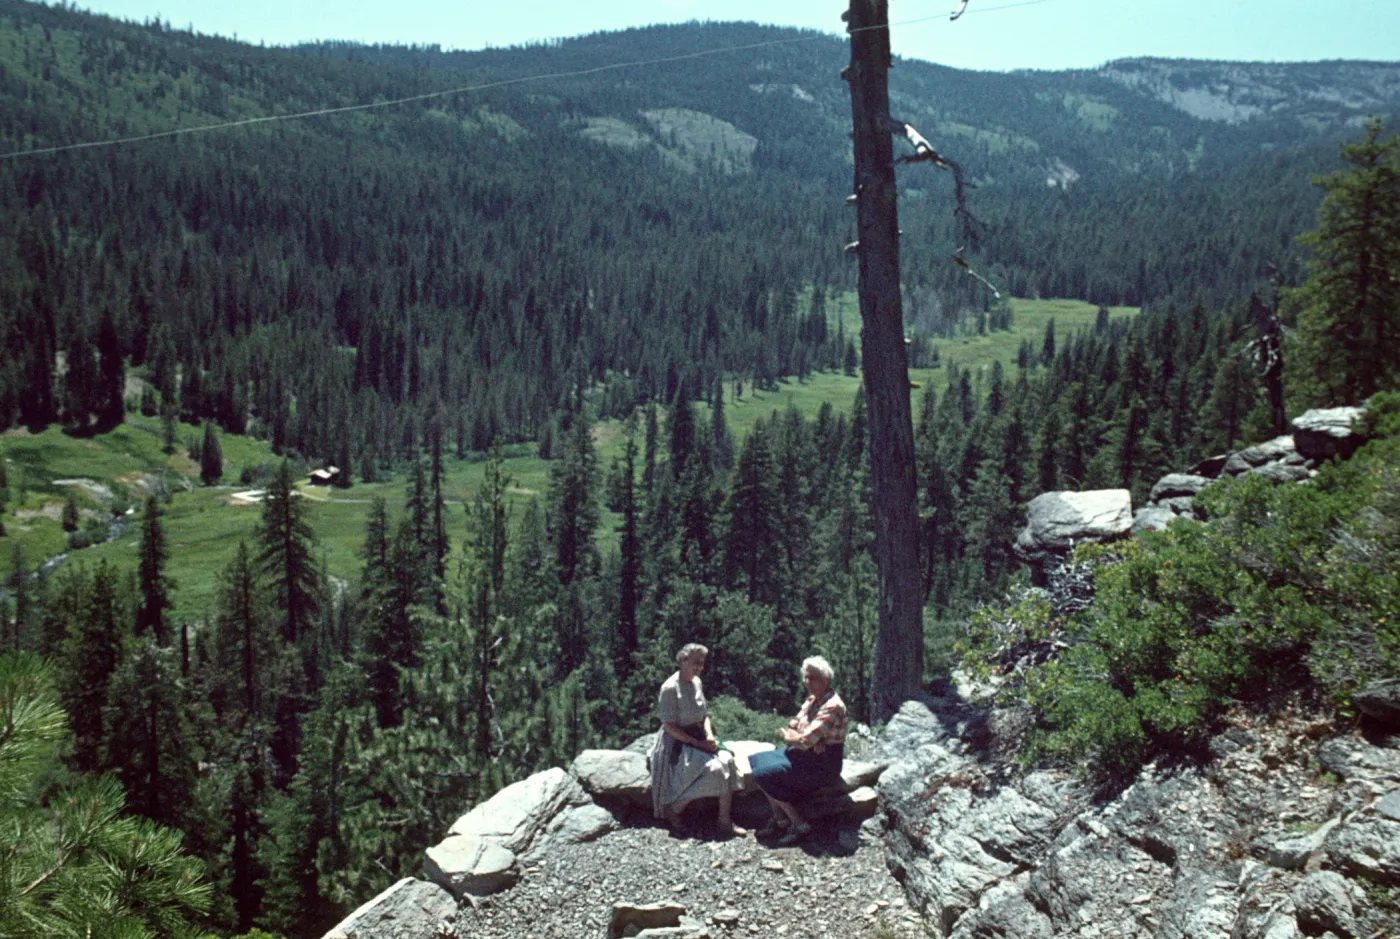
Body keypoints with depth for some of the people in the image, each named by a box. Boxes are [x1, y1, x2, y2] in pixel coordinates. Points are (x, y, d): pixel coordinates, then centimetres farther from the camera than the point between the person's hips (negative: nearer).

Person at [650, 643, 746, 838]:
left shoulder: (697, 682, 8)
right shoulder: (670, 688, -16)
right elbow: (670, 727, -17)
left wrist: (710, 735, -4)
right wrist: (698, 744, -19)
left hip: (699, 739, 7)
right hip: (677, 743, -7)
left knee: (727, 760, -20)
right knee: (712, 769, -29)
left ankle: (725, 822, -15)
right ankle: (673, 810, -9)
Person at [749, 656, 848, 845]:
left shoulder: (832, 706, -21)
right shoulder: (812, 700, 8)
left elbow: (806, 741, -25)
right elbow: (792, 727, 9)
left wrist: (789, 738, -3)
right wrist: (797, 737, -15)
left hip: (823, 766, -10)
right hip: (806, 755, 10)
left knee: (764, 775, -16)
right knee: (756, 761, 5)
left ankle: (799, 824, -8)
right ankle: (779, 820, 5)